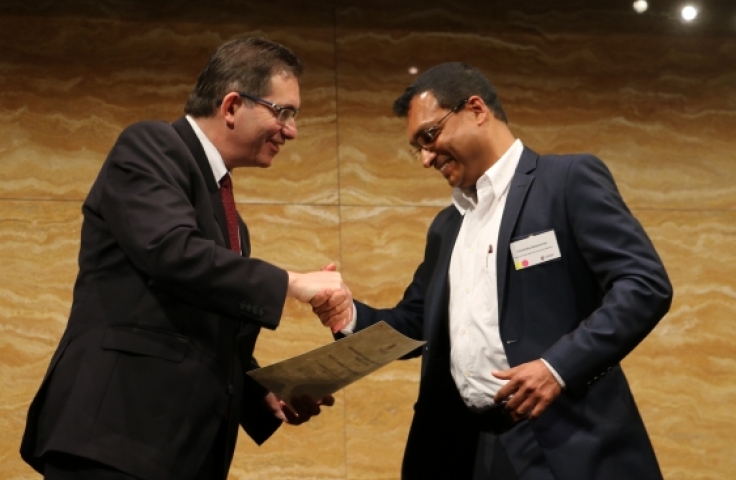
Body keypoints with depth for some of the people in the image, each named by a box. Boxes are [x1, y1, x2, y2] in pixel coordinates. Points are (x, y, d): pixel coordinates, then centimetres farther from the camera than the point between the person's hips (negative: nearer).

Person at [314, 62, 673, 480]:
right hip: (466, 446, 7)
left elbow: (646, 284, -13)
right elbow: (417, 323, 24)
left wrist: (560, 365, -23)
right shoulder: (447, 226, 19)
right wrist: (351, 316, 3)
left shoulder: (571, 180, -4)